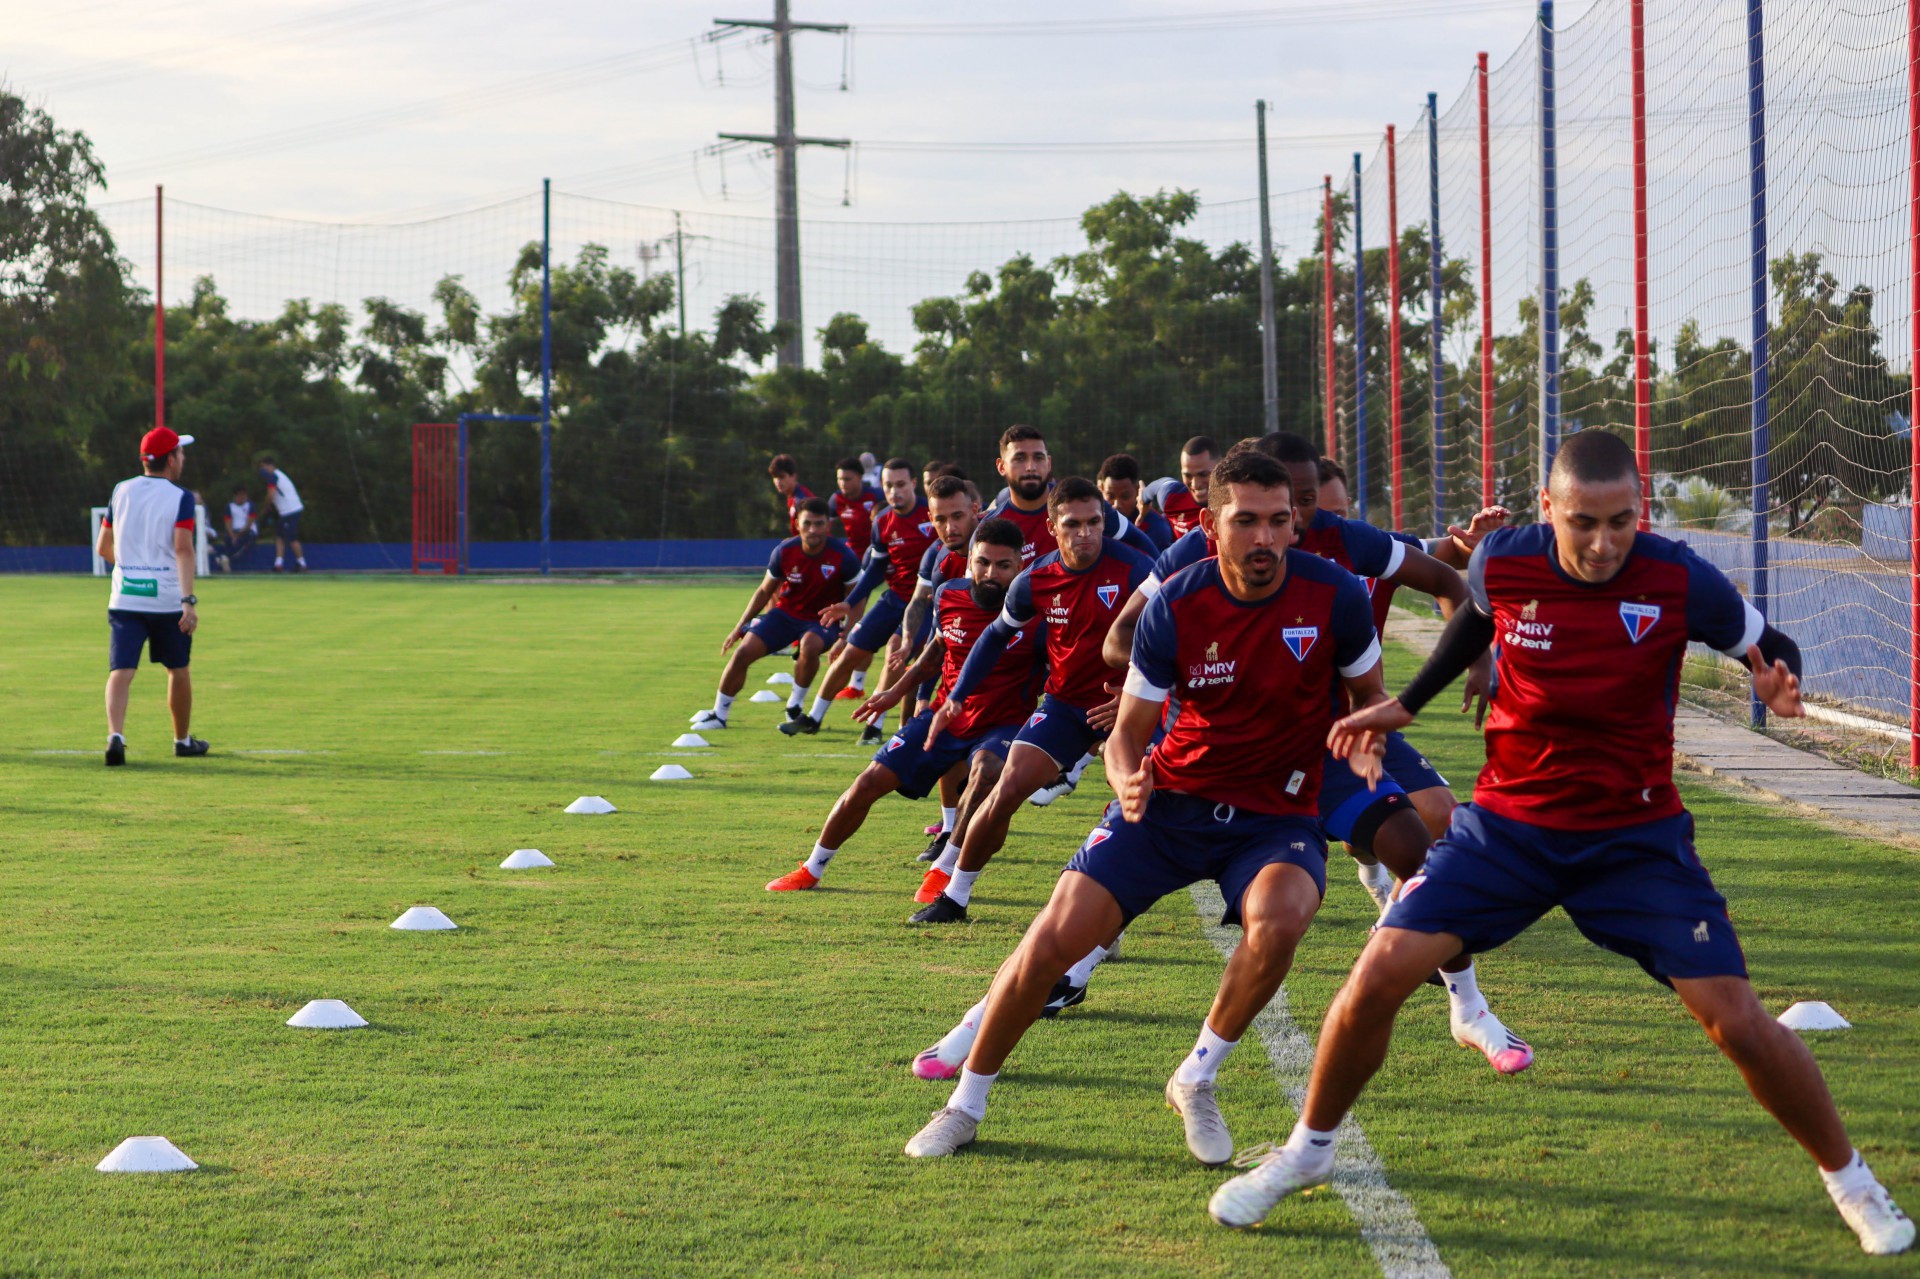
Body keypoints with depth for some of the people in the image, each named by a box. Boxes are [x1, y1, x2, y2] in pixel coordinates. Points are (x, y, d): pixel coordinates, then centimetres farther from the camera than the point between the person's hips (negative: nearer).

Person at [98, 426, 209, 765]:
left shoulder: (121, 492, 8)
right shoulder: (180, 498, -5)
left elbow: (102, 548, 15)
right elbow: (183, 549, -18)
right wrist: (189, 600, -23)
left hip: (124, 600, 2)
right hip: (167, 599, -2)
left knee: (121, 671, -6)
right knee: (178, 670, 16)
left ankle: (115, 734, -28)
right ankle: (183, 740, 29)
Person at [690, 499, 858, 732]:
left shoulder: (842, 556, -19)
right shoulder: (784, 552, -11)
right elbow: (764, 591, 5)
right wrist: (740, 626, 6)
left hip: (822, 619, -3)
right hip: (785, 614, 3)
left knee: (810, 645, -37)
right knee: (743, 652, -12)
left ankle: (795, 708, -12)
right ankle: (718, 715, 8)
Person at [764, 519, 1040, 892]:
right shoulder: (948, 596, -5)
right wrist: (898, 690, 17)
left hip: (1002, 725, -4)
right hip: (945, 717, 4)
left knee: (986, 770, -38)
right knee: (871, 782, 0)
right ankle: (812, 870, 21)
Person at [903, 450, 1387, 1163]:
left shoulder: (1334, 596, -13)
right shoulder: (1175, 608, -12)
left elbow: (1369, 692, 6)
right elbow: (1128, 733, -2)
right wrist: (1127, 781, -26)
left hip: (1276, 815, -1)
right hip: (1172, 797, 1)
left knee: (1279, 917, -34)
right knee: (1055, 938, -10)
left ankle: (1197, 1080, -8)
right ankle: (966, 1106, 14)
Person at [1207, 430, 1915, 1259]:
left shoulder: (1680, 582, -17)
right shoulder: (1501, 563, -12)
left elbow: (1767, 644, 1)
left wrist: (1780, 681, -22)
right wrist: (1408, 702, 20)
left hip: (1637, 838, -1)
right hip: (1508, 820, 2)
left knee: (1734, 1018, -10)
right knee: (1380, 974, -10)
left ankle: (1849, 1180, 13)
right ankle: (1306, 1151, 15)